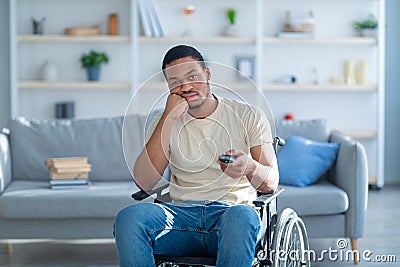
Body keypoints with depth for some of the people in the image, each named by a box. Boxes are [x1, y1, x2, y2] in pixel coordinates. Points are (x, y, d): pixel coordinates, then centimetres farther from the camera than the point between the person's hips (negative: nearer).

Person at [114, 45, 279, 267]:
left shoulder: (247, 115, 9)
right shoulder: (165, 122, 15)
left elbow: (271, 183, 3)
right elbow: (143, 183, -2)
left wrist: (249, 166, -22)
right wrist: (168, 118, -6)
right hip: (181, 213, 2)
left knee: (241, 215, -39)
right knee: (129, 217, -29)